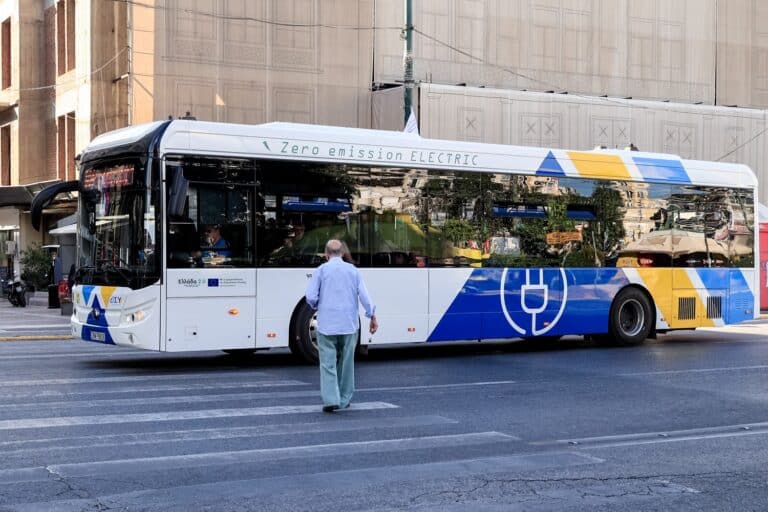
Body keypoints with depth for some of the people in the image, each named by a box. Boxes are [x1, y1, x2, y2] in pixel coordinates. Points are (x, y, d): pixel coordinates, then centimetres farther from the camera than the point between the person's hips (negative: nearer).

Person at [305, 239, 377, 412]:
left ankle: (331, 399, -10)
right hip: (349, 325, 2)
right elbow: (364, 296, -1)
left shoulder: (321, 270, -2)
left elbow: (311, 296, -7)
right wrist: (372, 316, 8)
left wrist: (317, 307, 13)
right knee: (346, 362, 14)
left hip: (326, 325, -2)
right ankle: (344, 399, 20)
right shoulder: (353, 270, 5)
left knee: (328, 363, 0)